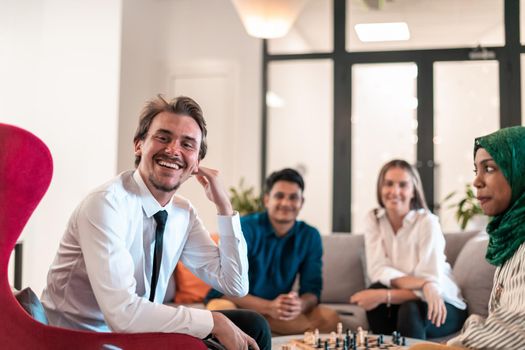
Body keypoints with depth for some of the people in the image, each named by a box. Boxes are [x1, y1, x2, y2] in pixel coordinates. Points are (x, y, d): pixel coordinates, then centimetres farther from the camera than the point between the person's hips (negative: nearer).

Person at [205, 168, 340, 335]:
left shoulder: (310, 236, -3)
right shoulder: (244, 229, -15)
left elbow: (311, 291, -5)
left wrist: (300, 305, -31)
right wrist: (269, 307, -35)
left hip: (277, 309, 6)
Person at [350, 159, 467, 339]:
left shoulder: (427, 222, -18)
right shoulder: (374, 219, -6)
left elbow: (431, 284, -23)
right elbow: (377, 269, -16)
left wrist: (384, 296, -34)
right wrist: (419, 283, -32)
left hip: (442, 304, -3)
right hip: (404, 298, 3)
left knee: (409, 309, -32)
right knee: (375, 291, -26)